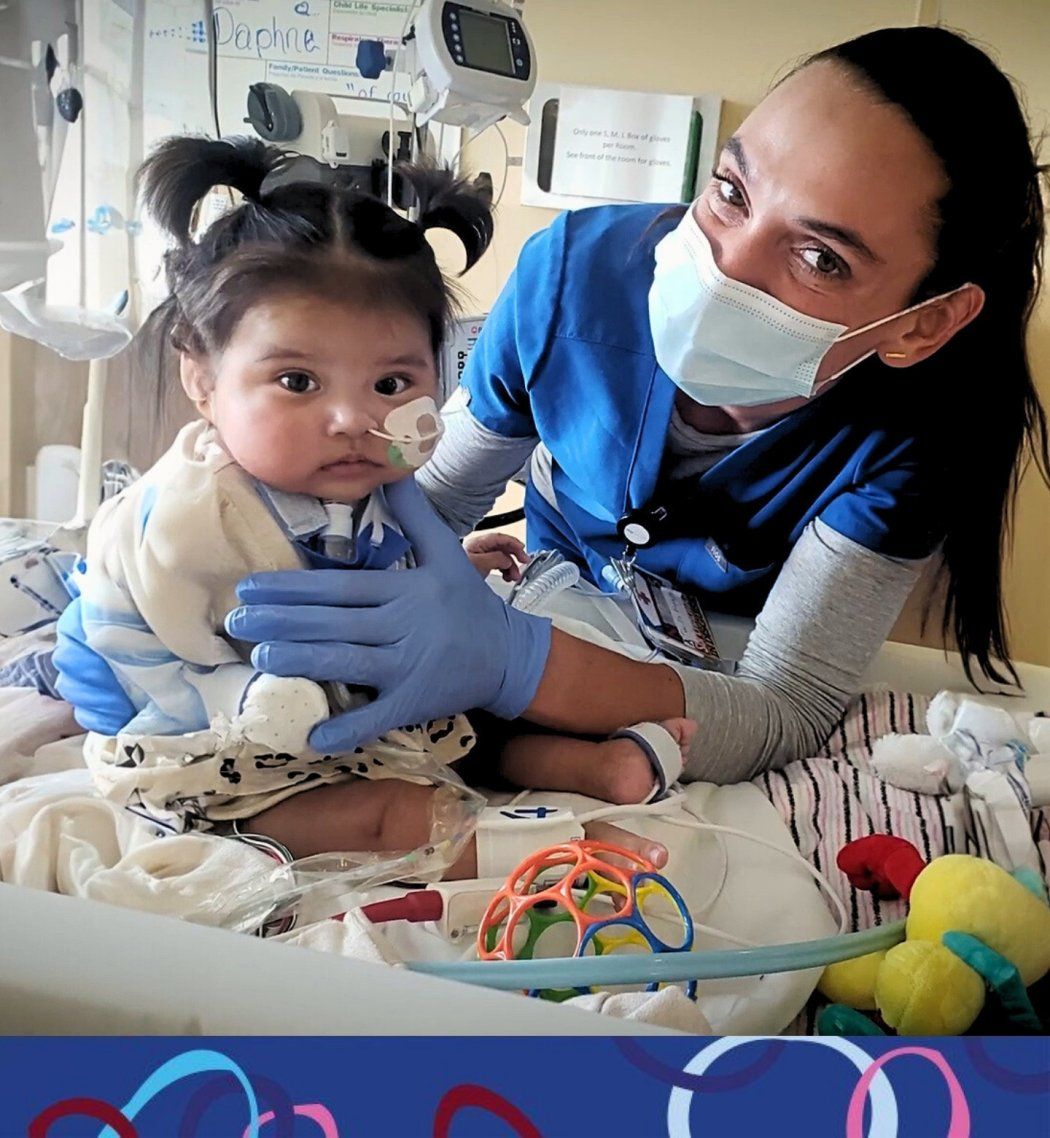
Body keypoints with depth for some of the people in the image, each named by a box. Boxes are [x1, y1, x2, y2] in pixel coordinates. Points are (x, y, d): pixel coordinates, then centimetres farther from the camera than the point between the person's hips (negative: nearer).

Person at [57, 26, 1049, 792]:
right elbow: (429, 497, -17)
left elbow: (787, 711, -35)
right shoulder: (576, 273, -29)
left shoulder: (912, 441, -32)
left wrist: (512, 662, -53)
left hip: (722, 668, 1)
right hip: (549, 595, 0)